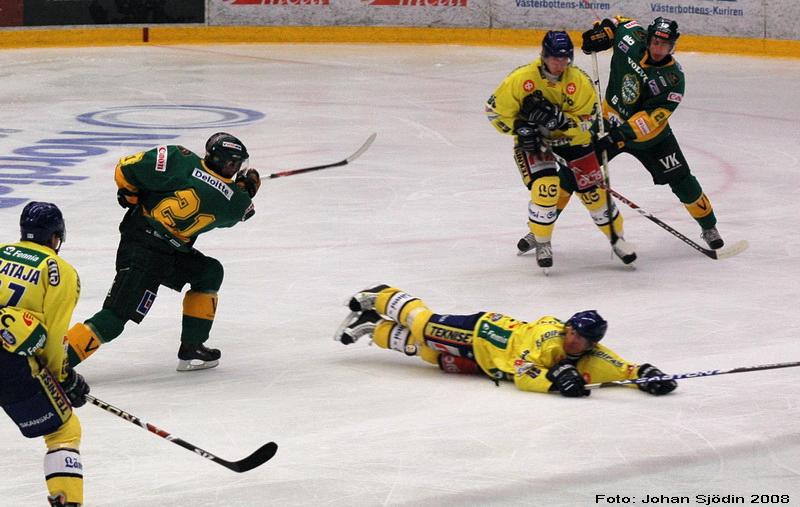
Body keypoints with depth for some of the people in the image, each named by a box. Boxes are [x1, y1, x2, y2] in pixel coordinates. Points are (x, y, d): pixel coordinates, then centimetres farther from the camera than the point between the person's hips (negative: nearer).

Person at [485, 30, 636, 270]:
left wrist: (559, 119, -32)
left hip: (572, 141, 2)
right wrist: (521, 129, -19)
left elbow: (586, 121, -15)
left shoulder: (580, 81, -17)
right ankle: (541, 242, -1)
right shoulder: (521, 79, -21)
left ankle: (617, 238, 21)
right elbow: (495, 110, -12)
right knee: (546, 187, -23)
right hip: (533, 141, -2)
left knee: (593, 192, 1)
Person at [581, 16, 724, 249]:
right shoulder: (632, 38, -16)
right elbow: (620, 22, 9)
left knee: (680, 179, -1)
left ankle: (709, 227, 23)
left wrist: (622, 134, -43)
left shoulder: (673, 79, -24)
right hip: (611, 119, 2)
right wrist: (601, 31, -10)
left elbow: (652, 117, -31)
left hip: (650, 133, -2)